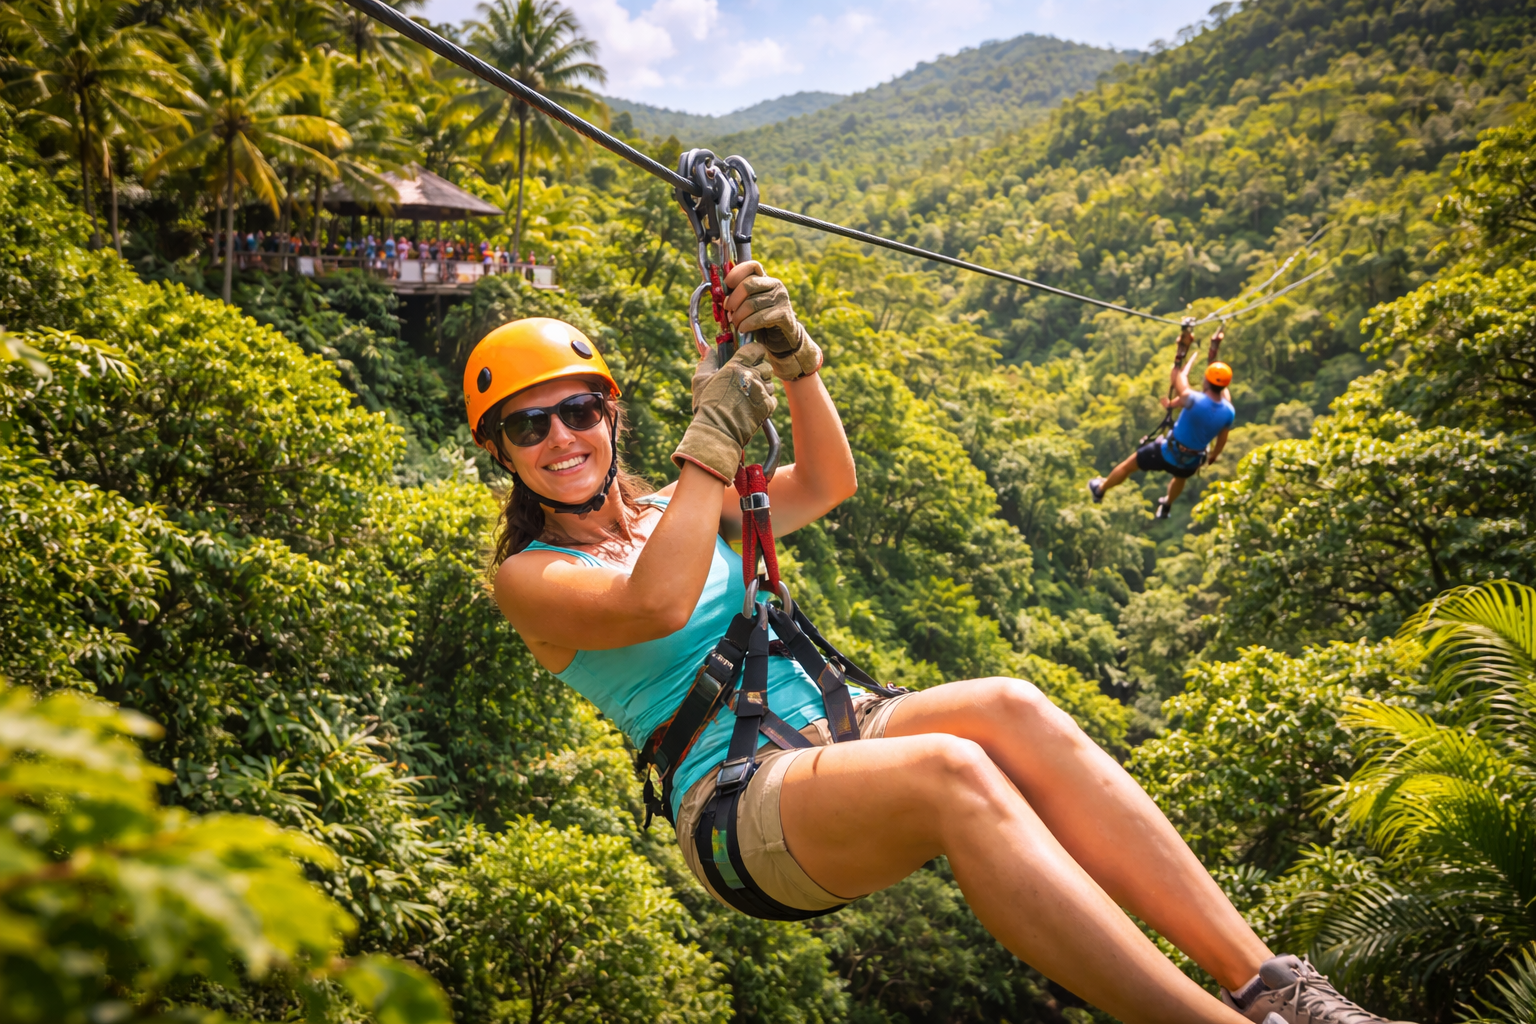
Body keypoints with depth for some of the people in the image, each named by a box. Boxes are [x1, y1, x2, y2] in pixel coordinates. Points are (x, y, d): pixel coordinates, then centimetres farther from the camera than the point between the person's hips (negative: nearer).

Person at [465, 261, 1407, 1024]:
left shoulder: (666, 511, 21)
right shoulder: (529, 577, 3)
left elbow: (827, 483, 12)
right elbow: (654, 605, -19)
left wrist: (791, 356, -2)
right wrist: (713, 437, -15)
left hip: (825, 731, 6)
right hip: (737, 804, -6)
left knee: (1011, 708, -25)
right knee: (952, 770, -35)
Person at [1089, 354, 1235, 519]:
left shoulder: (1194, 399, -32)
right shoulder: (1229, 412, -18)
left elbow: (1179, 378, -11)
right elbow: (1222, 440, 0)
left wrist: (1191, 359, 8)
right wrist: (1213, 456, 21)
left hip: (1168, 453, -4)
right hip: (1192, 462, 4)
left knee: (1130, 464, 23)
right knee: (1180, 476, 41)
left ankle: (1100, 489, 45)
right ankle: (1166, 507, 68)